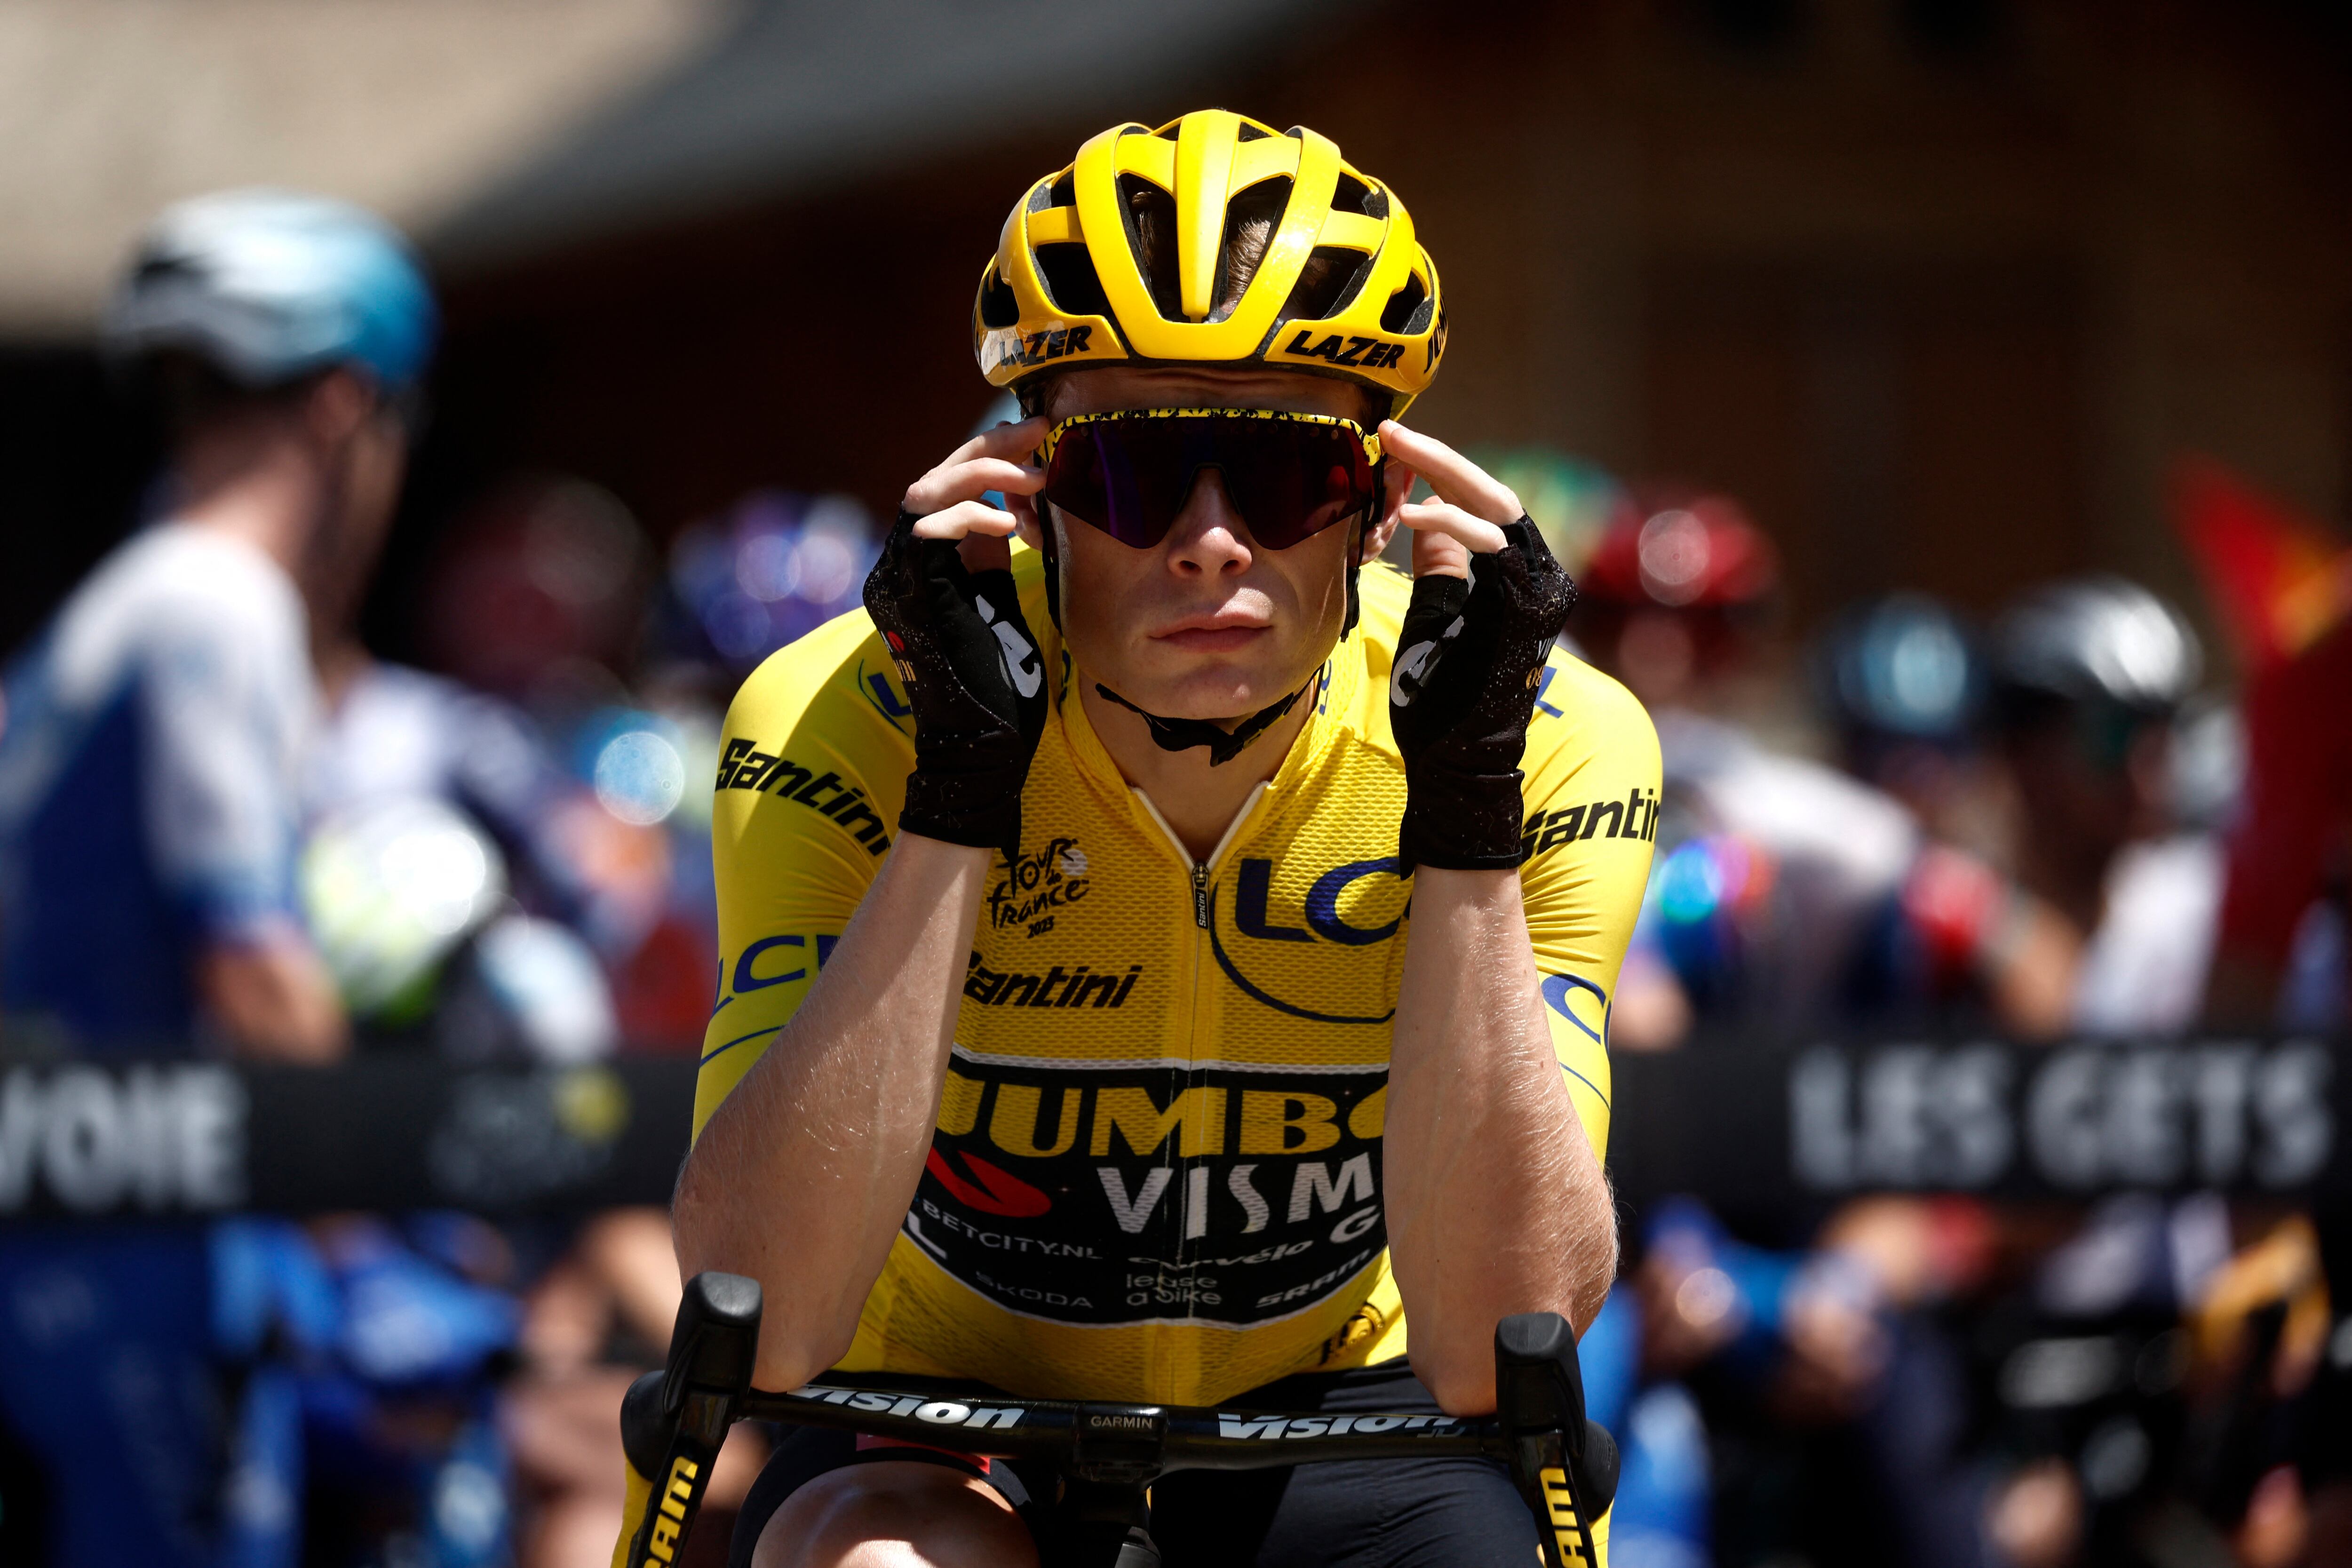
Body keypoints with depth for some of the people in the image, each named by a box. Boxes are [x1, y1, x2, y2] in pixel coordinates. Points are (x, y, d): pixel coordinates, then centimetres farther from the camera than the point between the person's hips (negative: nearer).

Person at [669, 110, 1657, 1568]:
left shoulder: (1551, 741, -18)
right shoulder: (843, 725, -20)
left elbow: (1490, 1351, -25)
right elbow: (761, 1325, -31)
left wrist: (1465, 809, -32)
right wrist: (958, 793, -34)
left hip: (1326, 1434, 1)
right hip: (954, 1442, -1)